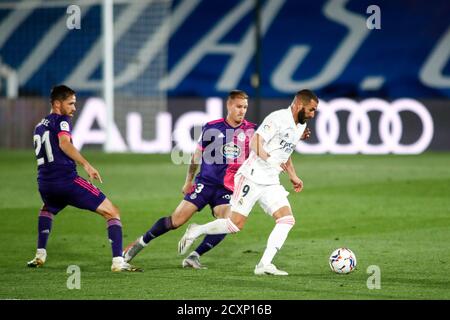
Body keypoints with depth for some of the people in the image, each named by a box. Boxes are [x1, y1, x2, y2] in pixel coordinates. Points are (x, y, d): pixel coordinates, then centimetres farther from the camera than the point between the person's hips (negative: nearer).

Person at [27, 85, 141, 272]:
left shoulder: (39, 127, 24)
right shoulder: (61, 120, 0)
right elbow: (64, 143, -20)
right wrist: (86, 165, -32)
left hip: (45, 183, 8)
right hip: (67, 180, -8)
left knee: (48, 210, 42)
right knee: (112, 213, -3)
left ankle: (40, 256, 29)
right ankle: (118, 261, -16)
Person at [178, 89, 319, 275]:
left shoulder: (300, 126, 13)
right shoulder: (278, 119, -16)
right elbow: (254, 143, -25)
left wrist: (293, 176, 22)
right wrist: (271, 160, -36)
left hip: (271, 183, 8)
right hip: (251, 178, -8)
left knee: (287, 220, -11)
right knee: (236, 224, -6)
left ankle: (264, 265, -14)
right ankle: (196, 231, 18)